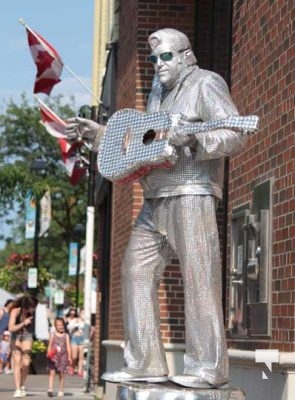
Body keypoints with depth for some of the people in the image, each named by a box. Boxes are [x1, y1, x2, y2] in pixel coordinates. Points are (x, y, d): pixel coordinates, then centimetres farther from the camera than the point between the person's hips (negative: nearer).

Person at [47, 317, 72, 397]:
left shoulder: (66, 335, 4)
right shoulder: (52, 334, 5)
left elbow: (68, 346, 1)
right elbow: (50, 345, 4)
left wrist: (69, 356, -6)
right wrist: (49, 353, -12)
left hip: (63, 356, 1)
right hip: (53, 356, -1)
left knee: (61, 374, 5)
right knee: (52, 372, -10)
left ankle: (61, 391, 12)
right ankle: (50, 389, -16)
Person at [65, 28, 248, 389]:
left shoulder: (205, 84, -4)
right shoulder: (158, 92, 22)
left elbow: (236, 136, -14)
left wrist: (193, 138, -29)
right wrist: (97, 134, 22)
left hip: (191, 193, -9)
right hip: (155, 199, 9)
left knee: (198, 276, -11)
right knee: (136, 272, 5)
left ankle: (208, 368, -10)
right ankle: (144, 364, 7)